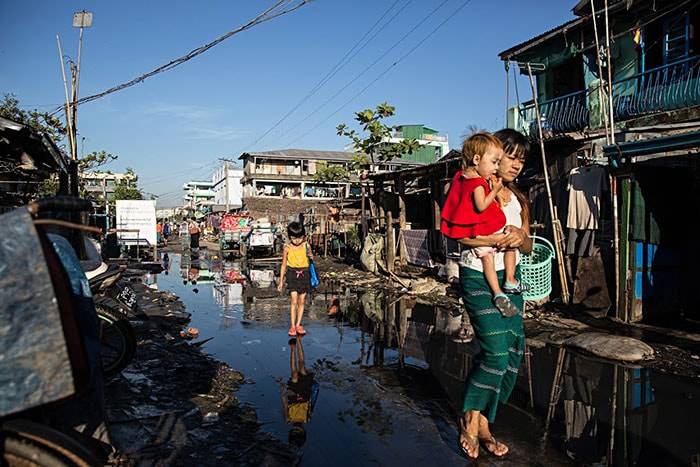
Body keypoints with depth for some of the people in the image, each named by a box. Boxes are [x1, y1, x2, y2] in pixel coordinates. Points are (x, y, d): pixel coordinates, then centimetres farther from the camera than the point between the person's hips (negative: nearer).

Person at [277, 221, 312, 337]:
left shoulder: (305, 246, -1)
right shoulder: (287, 248, -5)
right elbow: (284, 265, 2)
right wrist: (281, 281, 4)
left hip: (304, 274, 2)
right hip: (292, 274, -2)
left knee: (301, 301, 8)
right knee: (294, 301, -9)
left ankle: (298, 325, 19)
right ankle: (292, 326, 0)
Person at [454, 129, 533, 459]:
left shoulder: (518, 199, 15)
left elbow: (528, 248, 13)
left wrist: (521, 238, -9)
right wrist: (499, 239, -22)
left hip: (509, 278, 7)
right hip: (478, 276, -7)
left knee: (513, 351, 3)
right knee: (497, 350, -14)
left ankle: (481, 424, 18)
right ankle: (470, 418, 10)